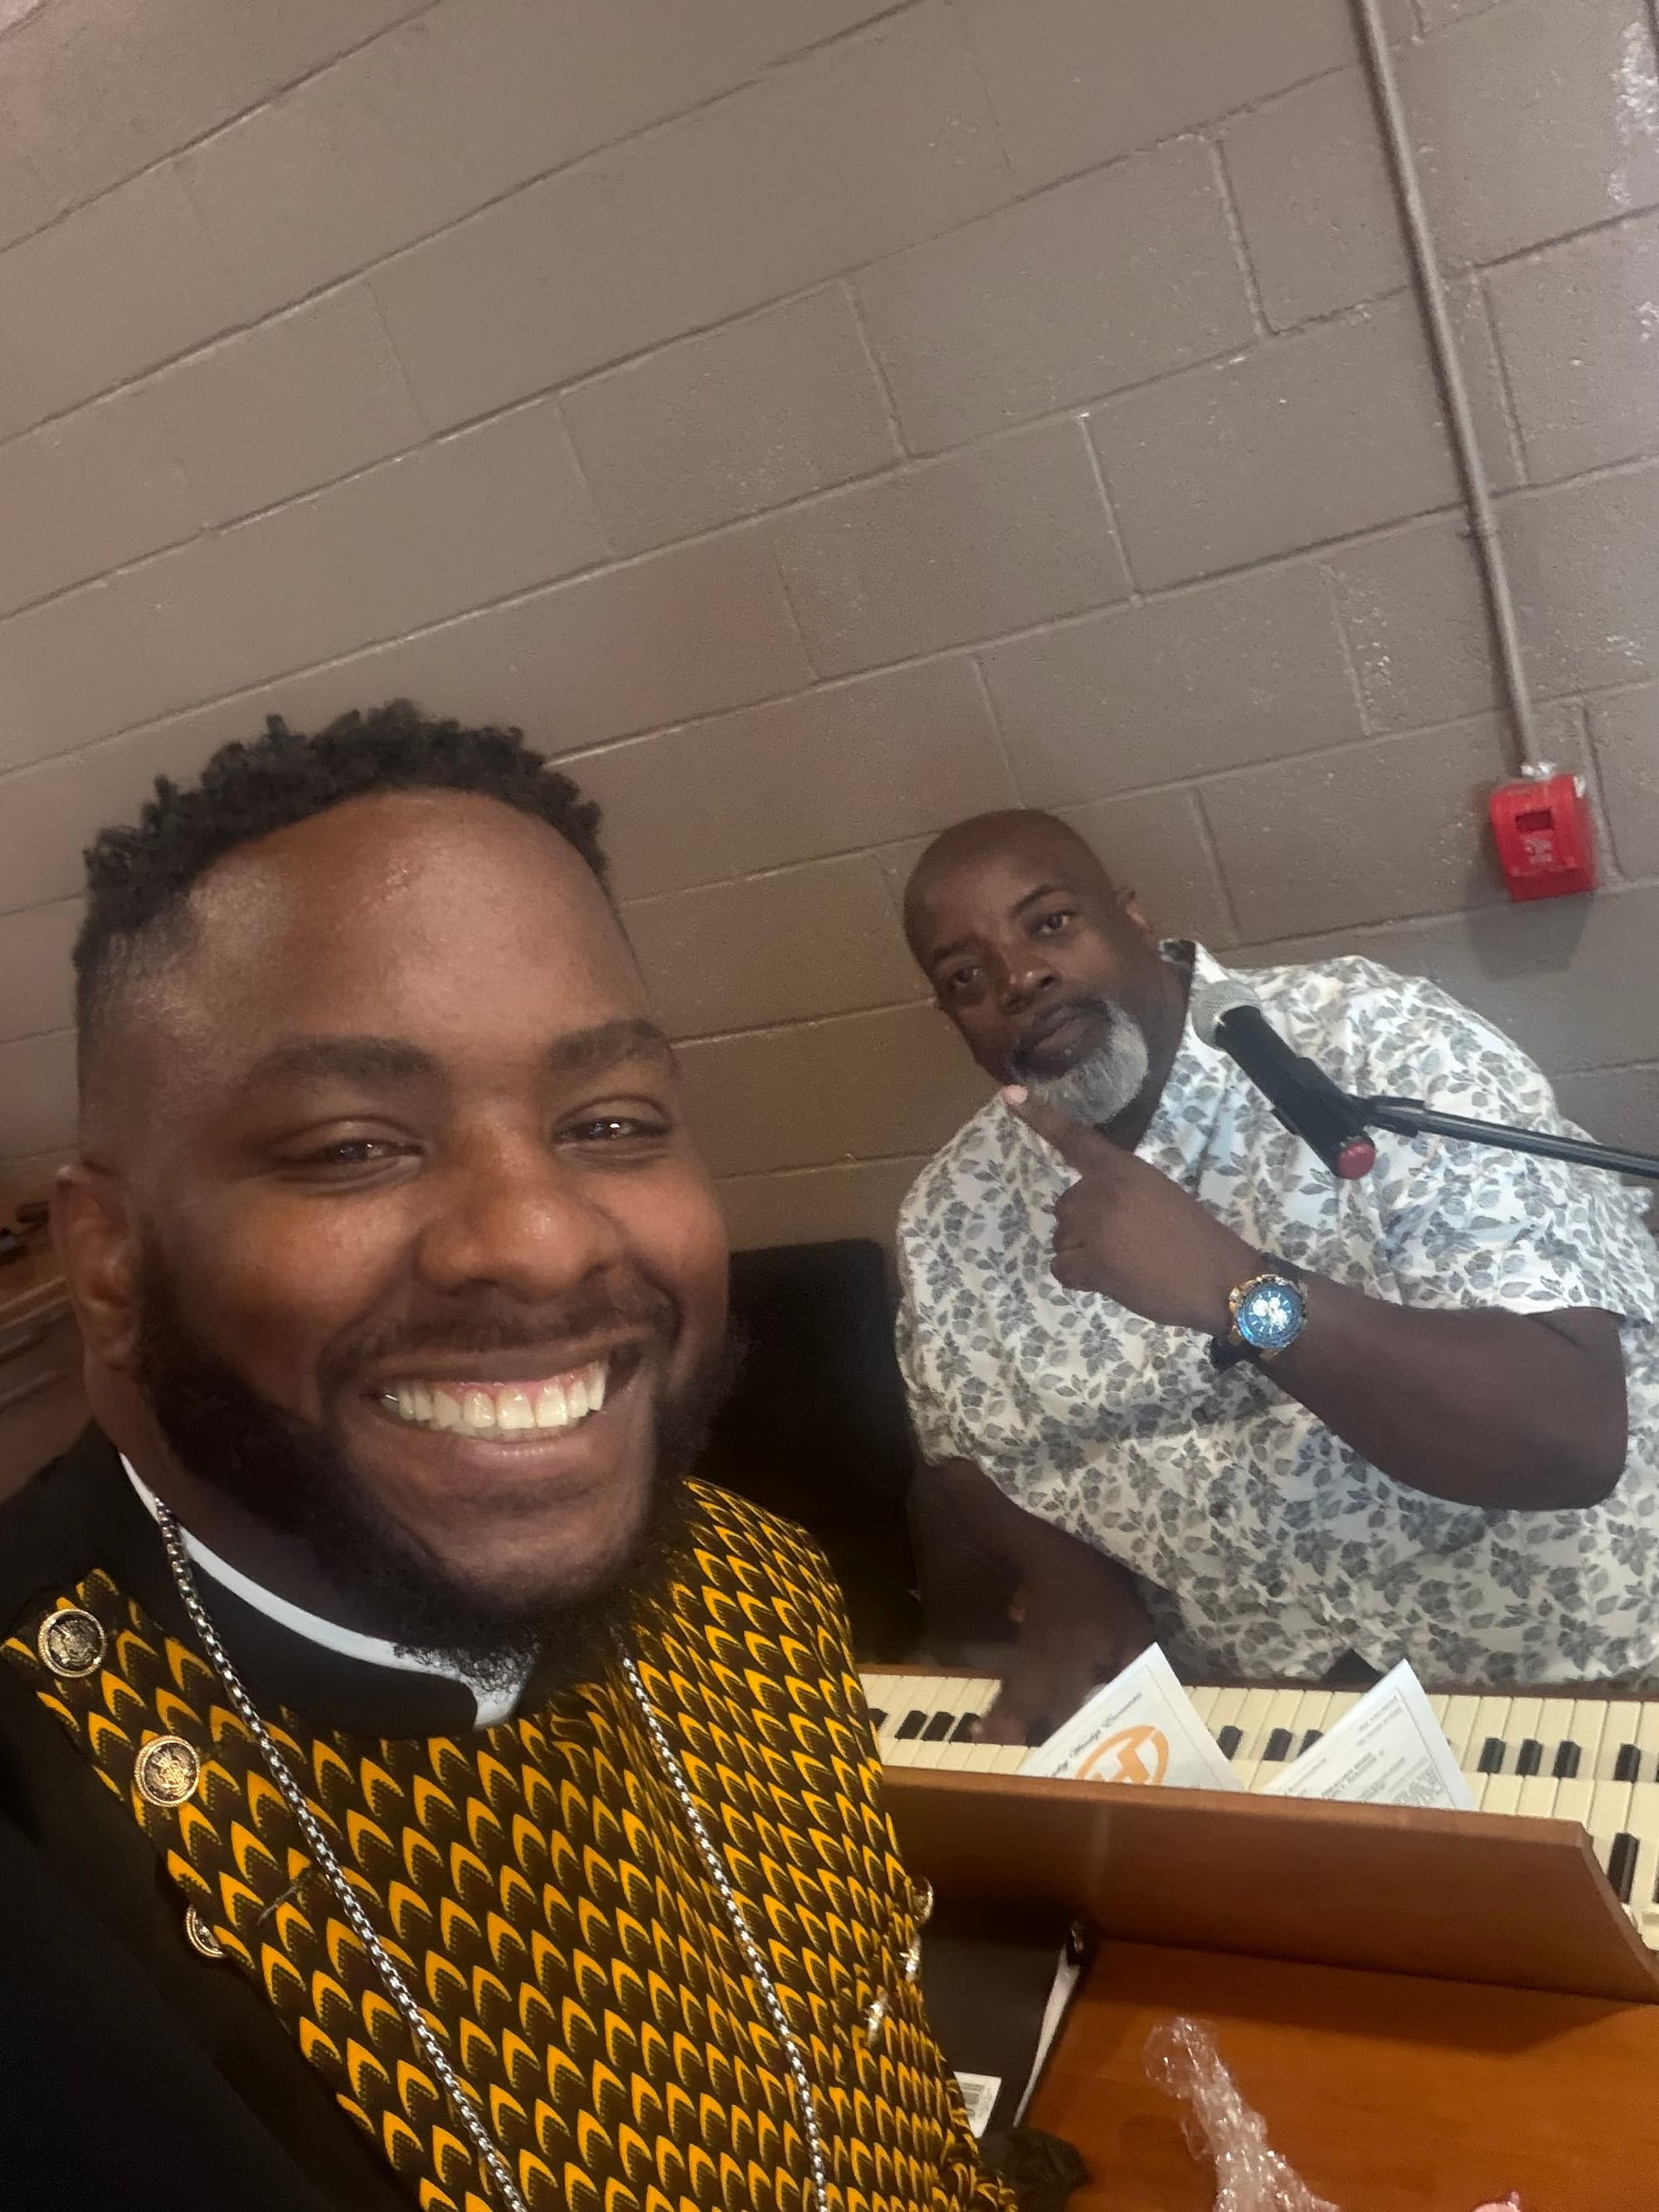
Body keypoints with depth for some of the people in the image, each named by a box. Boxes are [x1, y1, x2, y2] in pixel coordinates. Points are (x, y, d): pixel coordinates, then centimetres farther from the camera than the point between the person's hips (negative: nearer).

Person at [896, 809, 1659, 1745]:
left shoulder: (1376, 1045, -16)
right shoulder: (952, 1215, -1)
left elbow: (1576, 1434, -23)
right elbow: (964, 1457, 12)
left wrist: (1239, 1291, -33)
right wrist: (1067, 1577, -8)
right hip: (1243, 1714, 4)